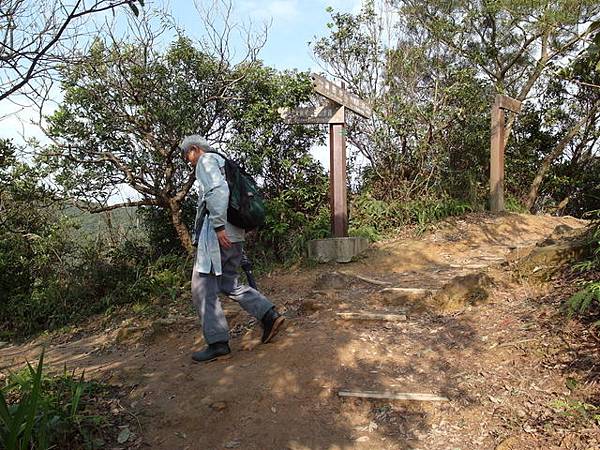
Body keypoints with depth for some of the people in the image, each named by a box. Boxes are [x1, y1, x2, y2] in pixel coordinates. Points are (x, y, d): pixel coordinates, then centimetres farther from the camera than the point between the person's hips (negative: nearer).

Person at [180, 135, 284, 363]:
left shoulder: (206, 160, -1)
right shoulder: (222, 163, 27)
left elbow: (217, 191, -19)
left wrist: (218, 226, -24)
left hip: (218, 234, -9)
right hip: (235, 234, 9)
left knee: (203, 288, -2)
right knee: (229, 283, 16)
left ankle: (218, 343, 1)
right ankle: (269, 315, 7)